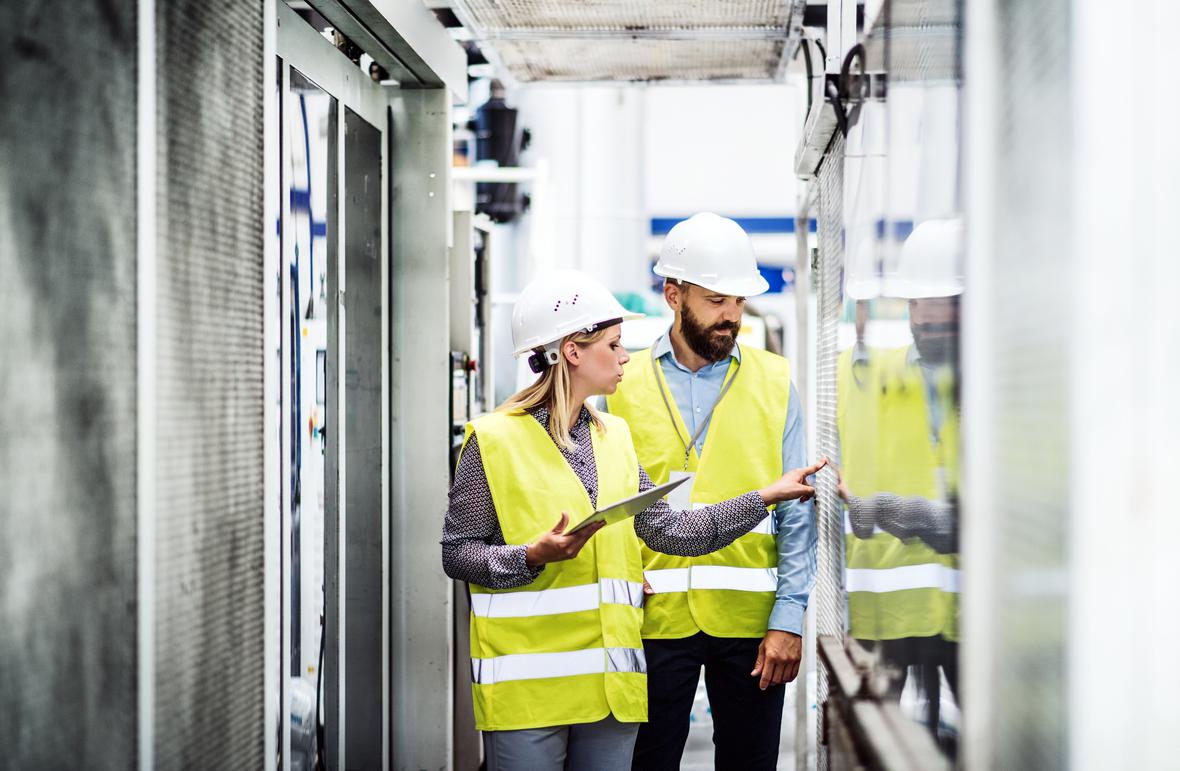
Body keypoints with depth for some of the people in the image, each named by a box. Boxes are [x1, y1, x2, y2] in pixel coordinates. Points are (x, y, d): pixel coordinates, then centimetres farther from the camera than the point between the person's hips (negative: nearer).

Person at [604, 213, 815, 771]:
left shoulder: (774, 381, 4)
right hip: (653, 618, 0)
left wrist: (789, 618, -5)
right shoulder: (624, 385, 4)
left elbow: (797, 512, 2)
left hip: (750, 620, 0)